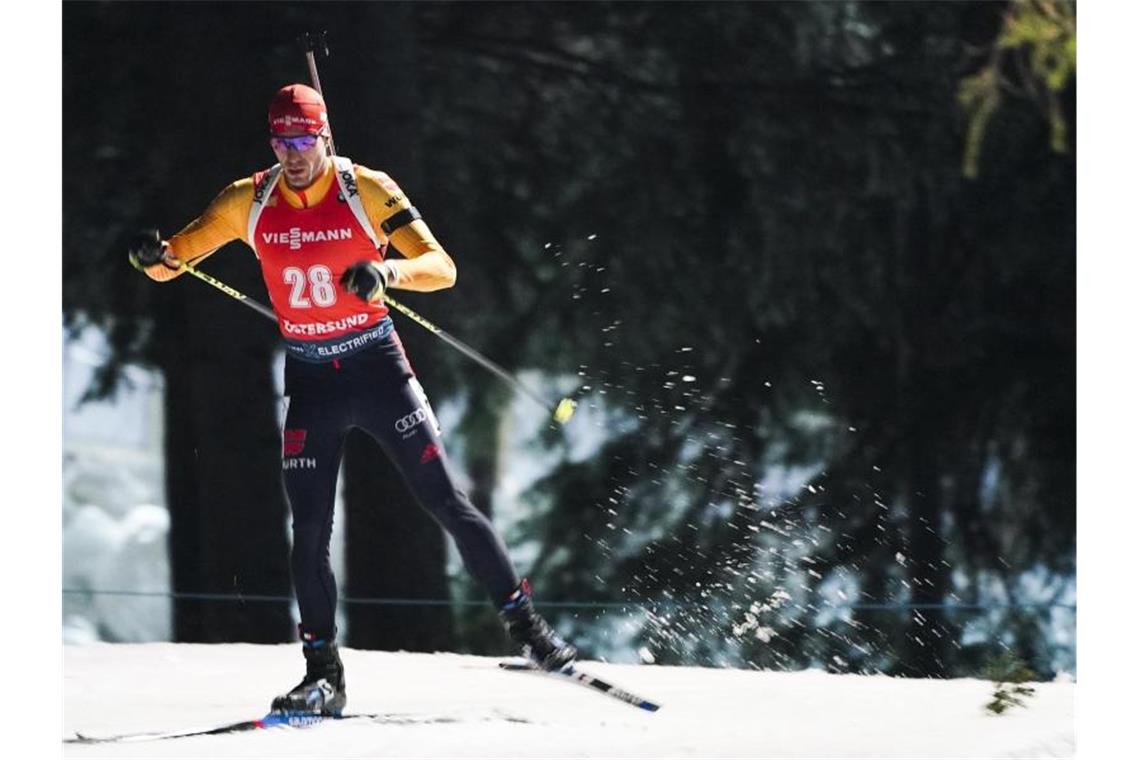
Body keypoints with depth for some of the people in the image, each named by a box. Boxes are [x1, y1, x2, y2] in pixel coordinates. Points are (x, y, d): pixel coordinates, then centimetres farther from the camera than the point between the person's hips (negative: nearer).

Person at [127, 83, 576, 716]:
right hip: (309, 379, 2)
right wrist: (154, 256, -25)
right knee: (309, 531, -4)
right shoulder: (249, 203, -4)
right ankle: (322, 675, 4)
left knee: (445, 501, -5)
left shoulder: (367, 190, -12)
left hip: (378, 367, -2)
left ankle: (524, 624, 7)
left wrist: (388, 270, -36)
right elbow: (170, 262, 0)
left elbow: (442, 267, -16)